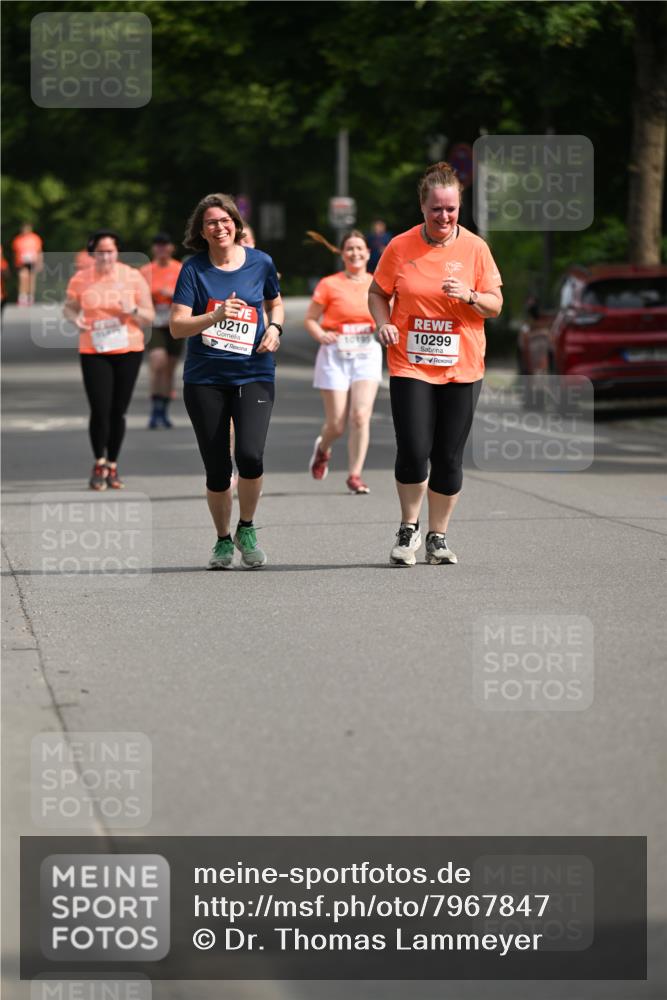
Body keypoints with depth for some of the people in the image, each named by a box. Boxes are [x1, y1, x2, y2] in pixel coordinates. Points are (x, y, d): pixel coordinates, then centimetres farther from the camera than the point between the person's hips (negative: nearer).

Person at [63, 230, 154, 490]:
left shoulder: (133, 277, -1)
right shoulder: (80, 279, 0)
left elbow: (149, 317, 3)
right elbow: (69, 306, 16)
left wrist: (133, 310, -18)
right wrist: (76, 318, -7)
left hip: (128, 351, 1)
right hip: (93, 352, -1)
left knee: (118, 412, 5)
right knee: (100, 410, -10)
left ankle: (112, 466, 21)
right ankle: (99, 464, 12)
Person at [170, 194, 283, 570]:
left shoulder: (260, 263, 3)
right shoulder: (194, 269, -3)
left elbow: (275, 302, 23)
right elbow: (177, 326, -9)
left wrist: (275, 328, 3)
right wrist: (215, 316, -25)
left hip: (253, 374, 0)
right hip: (205, 379, 0)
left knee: (250, 455, -19)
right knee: (217, 469, 1)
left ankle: (247, 529, 6)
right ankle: (223, 540, 24)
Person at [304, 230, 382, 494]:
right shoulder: (329, 285, -2)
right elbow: (310, 319, 0)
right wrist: (320, 335, -19)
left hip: (367, 353, 2)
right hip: (335, 355, -2)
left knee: (361, 416, -14)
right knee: (336, 424, -1)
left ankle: (354, 475, -5)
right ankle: (322, 448, 35)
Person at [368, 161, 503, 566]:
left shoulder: (475, 248, 1)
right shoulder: (400, 248, 0)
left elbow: (495, 305, 4)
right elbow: (378, 293, 12)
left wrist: (470, 296, -17)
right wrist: (384, 322, -8)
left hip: (462, 369, 1)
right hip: (410, 365, -1)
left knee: (449, 457, 2)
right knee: (413, 451, -10)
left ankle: (438, 537, 17)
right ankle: (409, 529, 11)